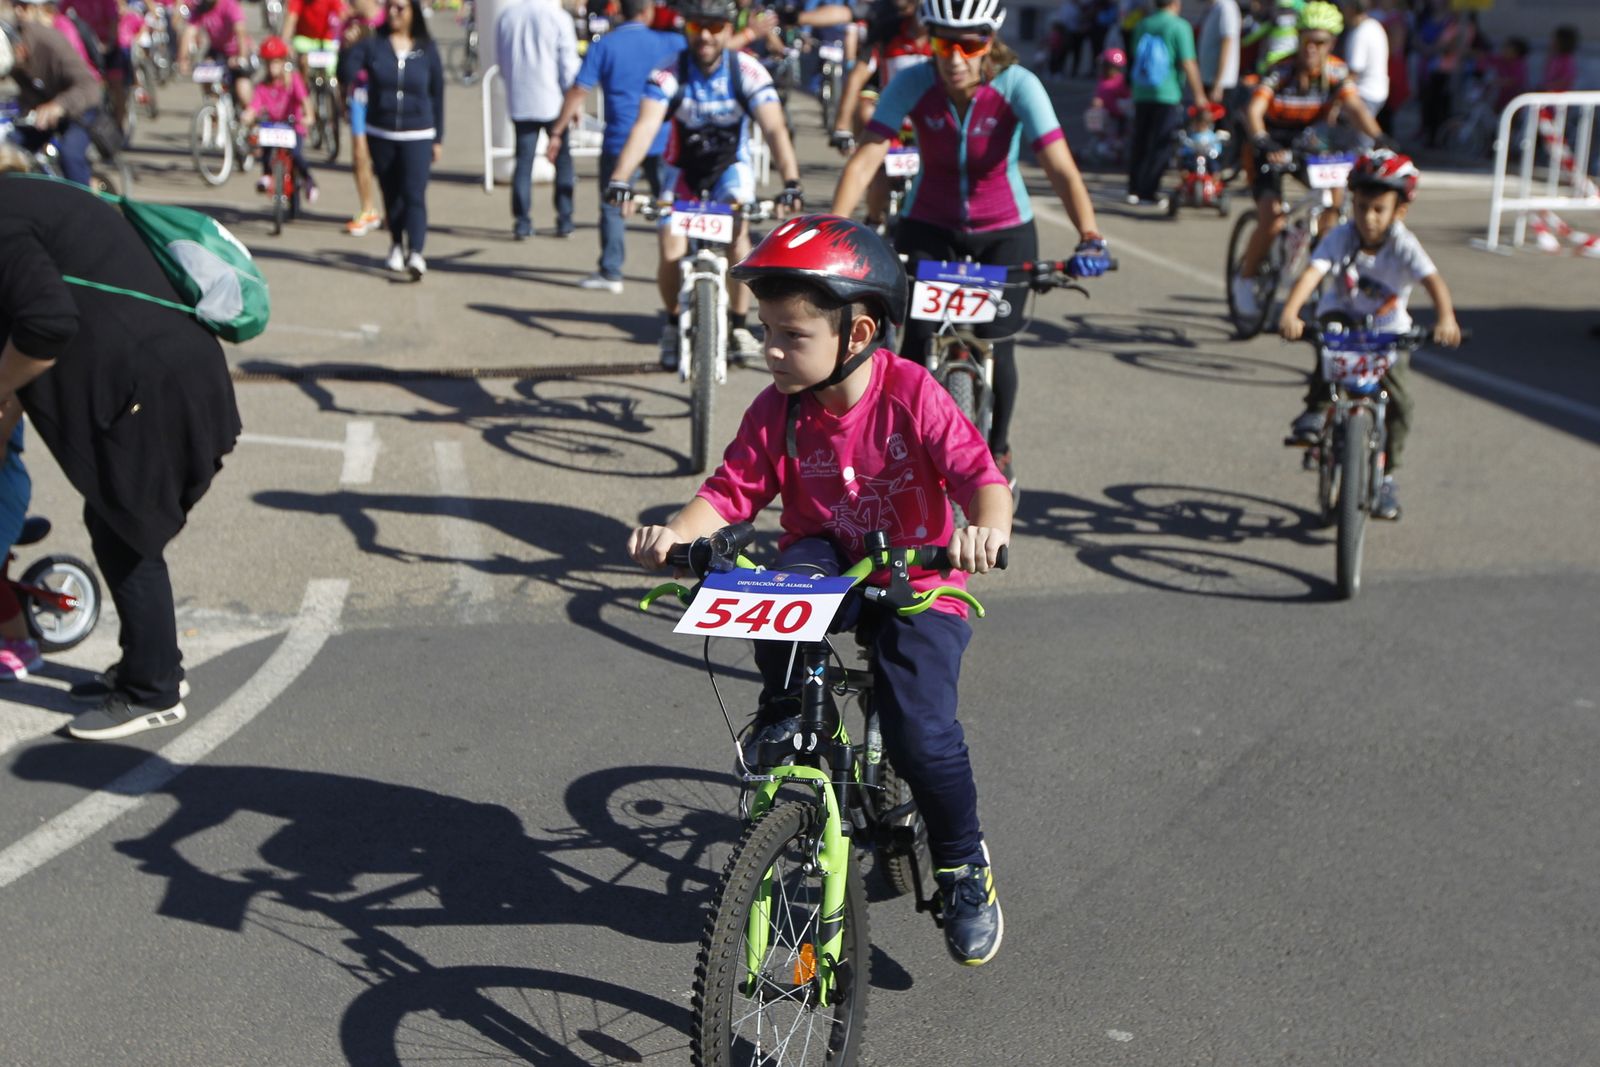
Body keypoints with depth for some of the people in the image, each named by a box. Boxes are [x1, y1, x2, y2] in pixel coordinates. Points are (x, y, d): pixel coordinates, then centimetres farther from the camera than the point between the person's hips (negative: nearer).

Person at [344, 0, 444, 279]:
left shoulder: (427, 49, 3)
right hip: (380, 133, 2)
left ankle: (416, 254, -22)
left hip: (417, 135, -2)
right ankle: (397, 246, 29)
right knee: (391, 194, 11)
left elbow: (437, 94, 7)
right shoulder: (372, 44, 2)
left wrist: (438, 139, 7)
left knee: (414, 194, -13)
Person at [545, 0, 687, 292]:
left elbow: (578, 92, -5)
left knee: (612, 207, 5)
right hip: (661, 140, 2)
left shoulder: (603, 46, -2)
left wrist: (557, 131, 2)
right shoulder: (668, 42, 3)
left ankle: (610, 273, 2)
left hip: (619, 140, -2)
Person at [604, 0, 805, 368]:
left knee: (737, 227, -28)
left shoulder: (748, 73, -21)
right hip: (682, 169, 1)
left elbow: (775, 129, -29)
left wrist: (791, 182, -45)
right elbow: (645, 127, -33)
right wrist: (619, 179, -47)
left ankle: (738, 326, -15)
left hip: (730, 166, 0)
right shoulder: (669, 74, -21)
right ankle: (674, 322, 16)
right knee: (672, 254, -14)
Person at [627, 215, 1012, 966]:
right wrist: (676, 533, -31)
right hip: (829, 562, 3)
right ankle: (784, 709, -9)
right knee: (796, 571, -36)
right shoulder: (777, 412, -8)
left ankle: (964, 869, 7)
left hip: (915, 582, -2)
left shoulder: (912, 395, -17)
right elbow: (729, 492, -10)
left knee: (921, 732, -21)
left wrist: (986, 529, -46)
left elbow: (981, 475, -24)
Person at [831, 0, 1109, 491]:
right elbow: (866, 157, -25)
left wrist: (1089, 238, -44)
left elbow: (1061, 167, -30)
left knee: (995, 349, -6)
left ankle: (997, 450, 22)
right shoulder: (912, 83, -19)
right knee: (917, 343, -15)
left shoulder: (1017, 86, -22)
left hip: (1004, 230, -1)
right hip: (927, 226, 1)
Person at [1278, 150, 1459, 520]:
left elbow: (1434, 282, -33)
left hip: (1387, 334, 1)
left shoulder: (1403, 245, -20)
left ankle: (1386, 476, 7)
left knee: (1399, 401, -12)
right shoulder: (1341, 237, -19)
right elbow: (1312, 274, -33)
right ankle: (1316, 411, -17)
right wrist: (1290, 313, -51)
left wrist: (1446, 319, -53)